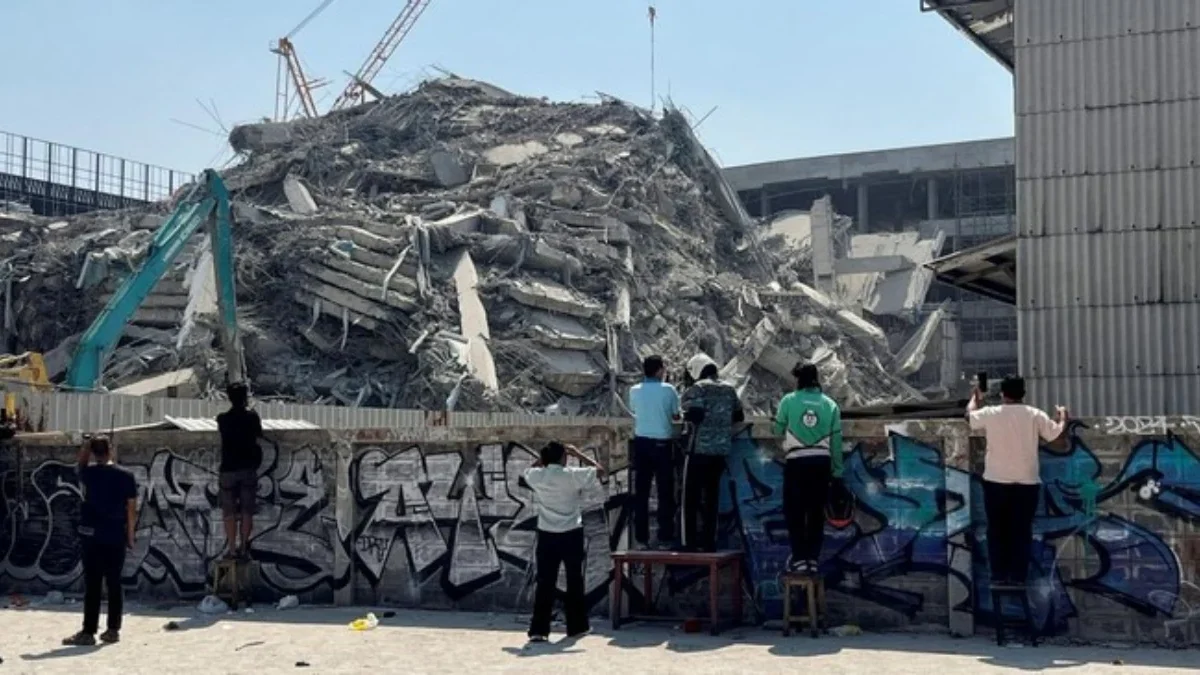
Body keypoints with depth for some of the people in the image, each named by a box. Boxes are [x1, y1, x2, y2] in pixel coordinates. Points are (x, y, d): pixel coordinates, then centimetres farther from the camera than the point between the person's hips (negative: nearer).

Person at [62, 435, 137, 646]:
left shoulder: (90, 473, -5)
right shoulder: (126, 476, 0)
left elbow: (80, 463, 20)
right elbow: (132, 509, 3)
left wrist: (88, 443, 20)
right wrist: (130, 535, 11)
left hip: (93, 535, -2)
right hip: (117, 536, 2)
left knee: (92, 585, -1)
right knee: (114, 584, 8)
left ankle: (89, 632, -2)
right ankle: (113, 630, 11)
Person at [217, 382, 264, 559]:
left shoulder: (223, 419, -4)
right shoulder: (252, 417, -3)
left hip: (229, 469, 0)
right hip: (248, 468, 0)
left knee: (229, 511, 6)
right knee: (247, 510, 7)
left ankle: (232, 548, 4)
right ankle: (244, 547, 9)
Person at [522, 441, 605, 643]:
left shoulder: (537, 476, -1)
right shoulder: (573, 475, -10)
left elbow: (529, 470, 25)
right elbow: (600, 470, 2)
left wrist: (545, 456, 19)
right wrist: (577, 453, 6)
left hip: (546, 535, 2)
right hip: (571, 535, -2)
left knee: (545, 583, 4)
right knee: (574, 581, 12)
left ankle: (538, 629, 0)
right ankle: (576, 625, 21)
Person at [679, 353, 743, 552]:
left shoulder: (697, 389, -9)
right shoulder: (729, 390, 10)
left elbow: (694, 415, -20)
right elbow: (739, 416, 15)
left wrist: (686, 416, 1)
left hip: (700, 448, -6)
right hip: (721, 449, 6)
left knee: (691, 496, 1)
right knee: (712, 495, 13)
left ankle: (690, 541, -1)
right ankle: (709, 541, 15)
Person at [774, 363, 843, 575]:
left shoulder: (789, 401, -1)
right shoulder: (830, 404, 5)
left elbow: (779, 431, 7)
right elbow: (836, 441, 5)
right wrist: (836, 471, 12)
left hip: (796, 462, -2)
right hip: (821, 462, 2)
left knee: (794, 512, 6)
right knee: (817, 513, 9)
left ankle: (799, 559, 2)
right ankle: (813, 559, 10)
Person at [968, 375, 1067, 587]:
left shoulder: (990, 414, -4)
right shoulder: (1035, 415, -4)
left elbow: (970, 416, 16)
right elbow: (1055, 433, 7)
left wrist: (975, 399, 37)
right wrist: (1062, 416, 29)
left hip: (996, 482, 0)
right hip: (1027, 483, 0)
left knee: (997, 530, 7)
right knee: (1022, 531, 6)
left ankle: (999, 575, 7)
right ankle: (1018, 576, 6)